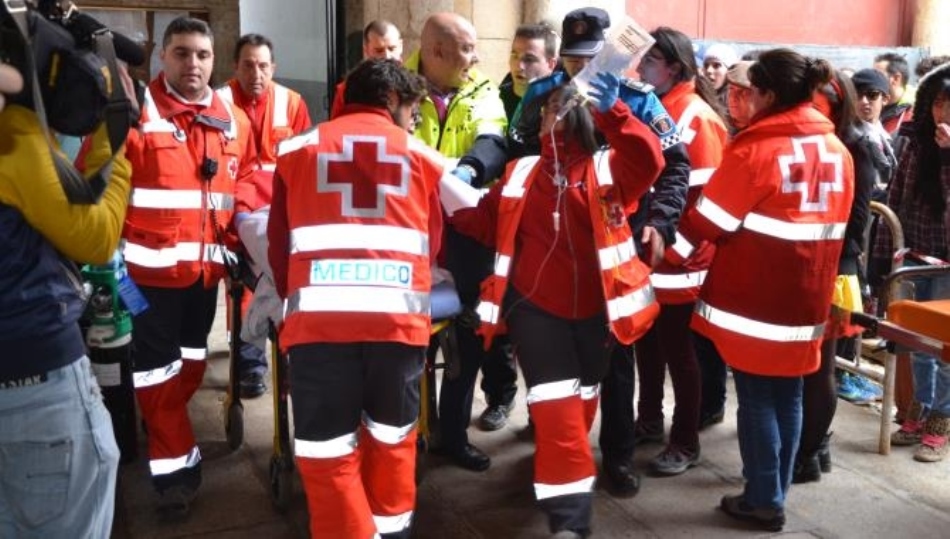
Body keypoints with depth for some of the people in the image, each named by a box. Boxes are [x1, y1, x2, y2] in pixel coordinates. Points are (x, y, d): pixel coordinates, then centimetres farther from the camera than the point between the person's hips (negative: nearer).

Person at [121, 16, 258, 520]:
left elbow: (246, 179, 17)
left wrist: (233, 236, 4)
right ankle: (174, 465, 17)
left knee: (191, 363, 20)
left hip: (206, 267, 6)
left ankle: (162, 433, 42)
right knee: (158, 370, 3)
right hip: (149, 266, -5)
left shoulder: (233, 120, 6)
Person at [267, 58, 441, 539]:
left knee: (327, 452, 6)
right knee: (392, 437, 20)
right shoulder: (421, 155, 18)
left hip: (318, 315, -1)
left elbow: (278, 243, 19)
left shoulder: (299, 149, 18)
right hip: (400, 315, 1)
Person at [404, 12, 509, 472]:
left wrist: (468, 169, -34)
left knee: (469, 340, 9)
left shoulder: (482, 93, 5)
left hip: (467, 237, 3)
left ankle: (454, 435, 27)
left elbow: (492, 143, -12)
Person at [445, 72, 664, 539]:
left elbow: (649, 160, -20)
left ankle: (558, 467, 45)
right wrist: (444, 190, -5)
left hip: (594, 310, 0)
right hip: (536, 307, 0)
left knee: (581, 405, 18)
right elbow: (485, 223, 7)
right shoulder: (521, 172, 7)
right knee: (557, 412, -8)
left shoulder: (608, 168, -1)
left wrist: (612, 112, -34)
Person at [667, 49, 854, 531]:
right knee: (788, 398, 15)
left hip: (753, 300, -6)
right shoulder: (838, 151, 6)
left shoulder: (755, 149, -15)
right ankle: (776, 492, 26)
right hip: (806, 301, 6)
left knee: (757, 400, 5)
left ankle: (763, 500, 14)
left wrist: (670, 252, 3)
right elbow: (837, 226, 14)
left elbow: (708, 219, -12)